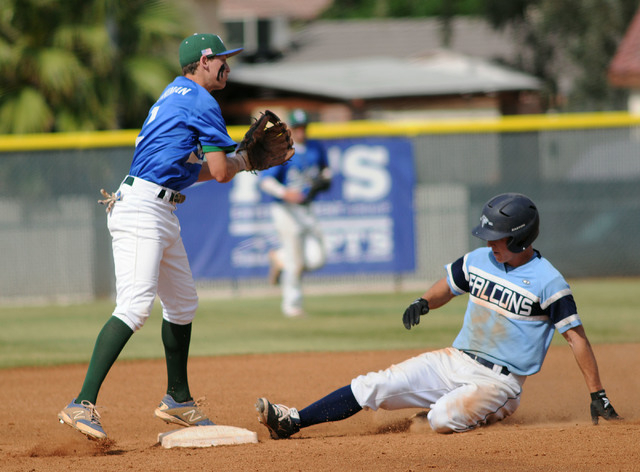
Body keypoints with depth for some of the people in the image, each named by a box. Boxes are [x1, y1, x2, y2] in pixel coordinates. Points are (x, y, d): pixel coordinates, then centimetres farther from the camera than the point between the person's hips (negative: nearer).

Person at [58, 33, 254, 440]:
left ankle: (178, 401, 32)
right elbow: (221, 172, -12)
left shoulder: (173, 94, 22)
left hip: (161, 214, 11)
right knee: (136, 306, -21)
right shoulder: (202, 102, -8)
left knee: (183, 303, 20)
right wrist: (239, 162, 10)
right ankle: (83, 404, -29)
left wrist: (234, 163, 20)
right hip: (143, 210, -11)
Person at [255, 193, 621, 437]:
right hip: (455, 362, 6)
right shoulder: (478, 261, 6)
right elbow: (448, 286, 24)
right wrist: (424, 303, -1)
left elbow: (577, 336, -13)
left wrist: (598, 396, -15)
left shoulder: (547, 282, -14)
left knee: (443, 420, -31)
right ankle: (292, 421, -6)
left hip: (499, 381, -6)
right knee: (374, 386, -7)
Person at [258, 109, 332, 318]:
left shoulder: (315, 148, 8)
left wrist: (325, 178, 3)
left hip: (307, 209, 5)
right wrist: (285, 193, -33)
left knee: (316, 259, -5)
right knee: (295, 263, -6)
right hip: (285, 210, -5)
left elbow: (325, 167, 26)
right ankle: (292, 305, 11)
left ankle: (279, 258, 23)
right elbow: (266, 181, -17)